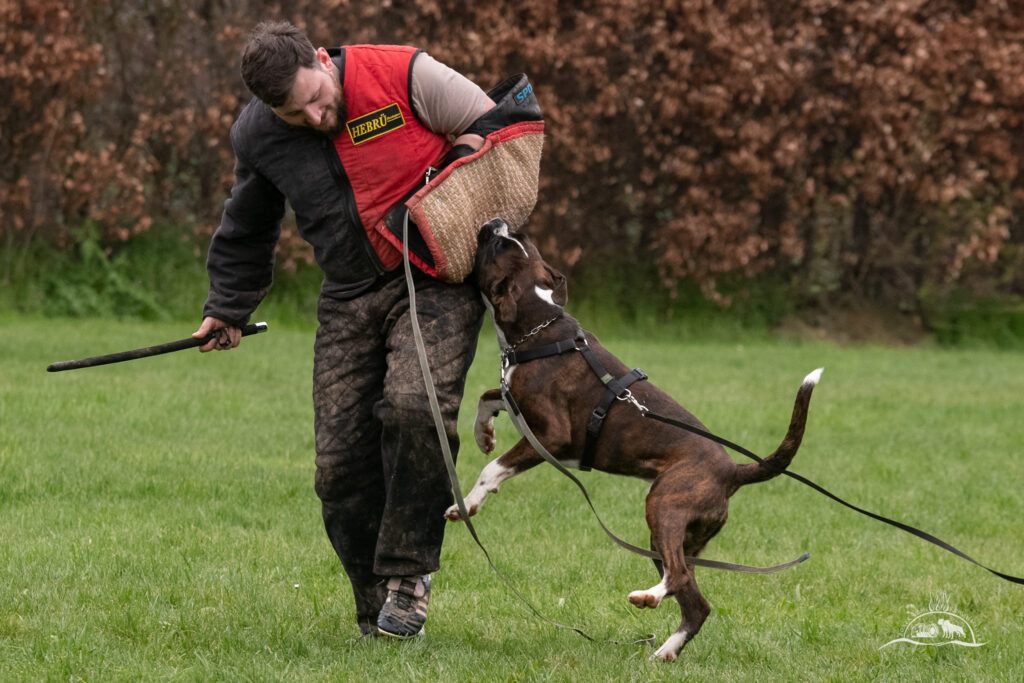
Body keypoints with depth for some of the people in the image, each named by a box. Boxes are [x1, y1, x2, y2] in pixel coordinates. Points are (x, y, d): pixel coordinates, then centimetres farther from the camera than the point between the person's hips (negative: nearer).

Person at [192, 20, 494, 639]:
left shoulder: (403, 77, -15)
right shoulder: (258, 136, -1)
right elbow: (247, 229, 19)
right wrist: (228, 308, 23)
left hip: (437, 281, -4)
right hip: (350, 299, 4)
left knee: (416, 407, -28)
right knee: (341, 462, -4)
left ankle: (408, 574, -15)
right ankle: (377, 611, 11)